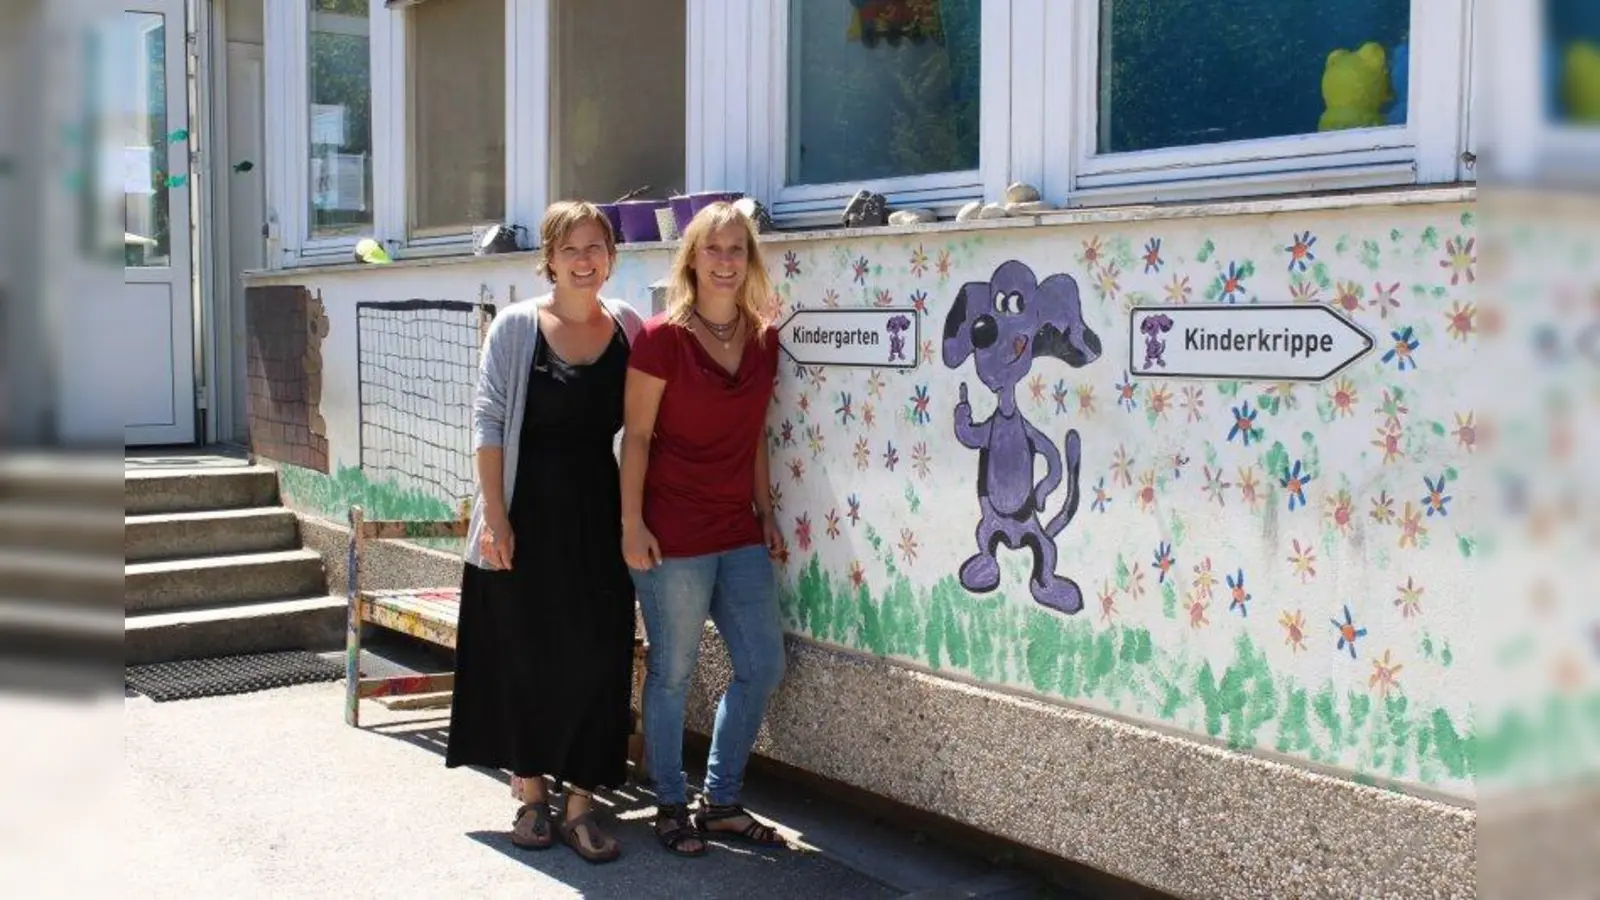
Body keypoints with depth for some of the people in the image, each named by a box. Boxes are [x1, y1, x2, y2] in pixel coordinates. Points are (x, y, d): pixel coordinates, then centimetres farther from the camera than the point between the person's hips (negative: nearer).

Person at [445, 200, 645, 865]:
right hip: (527, 510, -2)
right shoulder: (516, 326, -4)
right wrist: (495, 516, -11)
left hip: (597, 511, 2)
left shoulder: (629, 328, 3)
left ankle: (581, 804, 15)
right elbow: (489, 423, -5)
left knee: (597, 657, 3)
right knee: (525, 654, 7)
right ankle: (531, 794, 23)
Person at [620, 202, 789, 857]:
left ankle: (721, 802, 26)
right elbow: (636, 436, -9)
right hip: (673, 537, -6)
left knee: (762, 667, 9)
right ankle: (671, 807, 23)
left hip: (739, 535, 6)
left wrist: (766, 511, 14)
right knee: (672, 672, 5)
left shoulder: (763, 341, 7)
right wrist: (632, 525, -13)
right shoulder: (663, 337, -9)